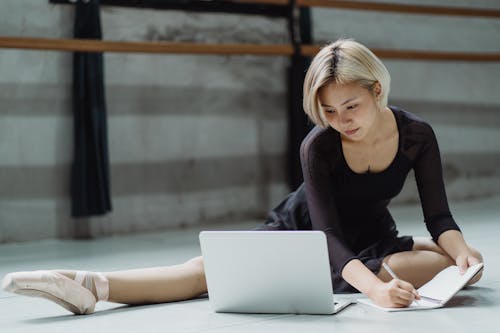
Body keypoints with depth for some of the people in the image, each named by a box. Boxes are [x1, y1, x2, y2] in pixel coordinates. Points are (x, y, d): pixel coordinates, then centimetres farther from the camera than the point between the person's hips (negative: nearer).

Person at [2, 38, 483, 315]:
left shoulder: (417, 135, -17)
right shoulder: (317, 146, -25)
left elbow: (438, 217, -15)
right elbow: (328, 232, -33)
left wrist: (460, 250, -40)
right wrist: (374, 288, -52)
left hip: (372, 240, 3)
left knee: (466, 262, -26)